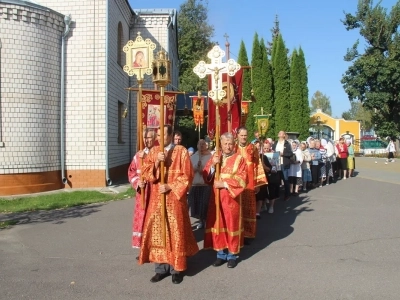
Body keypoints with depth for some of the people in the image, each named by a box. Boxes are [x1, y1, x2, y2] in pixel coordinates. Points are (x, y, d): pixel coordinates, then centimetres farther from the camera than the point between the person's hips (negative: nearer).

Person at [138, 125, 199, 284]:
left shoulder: (181, 151, -3)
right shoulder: (154, 151, 8)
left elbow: (187, 176, -7)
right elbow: (145, 173, 0)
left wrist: (170, 187, -15)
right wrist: (156, 162, -15)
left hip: (175, 199, -3)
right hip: (156, 199, 4)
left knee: (175, 233, 2)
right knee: (157, 233, 6)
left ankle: (176, 269, 14)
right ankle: (161, 267, 18)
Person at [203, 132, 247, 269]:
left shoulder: (239, 159, -3)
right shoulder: (214, 157, 7)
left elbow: (241, 180, -10)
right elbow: (206, 176, 2)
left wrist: (224, 184, -16)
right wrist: (213, 165, -14)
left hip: (232, 199, -3)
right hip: (216, 198, 3)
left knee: (231, 225, 4)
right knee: (218, 225, 6)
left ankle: (232, 255, 17)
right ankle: (221, 254, 19)